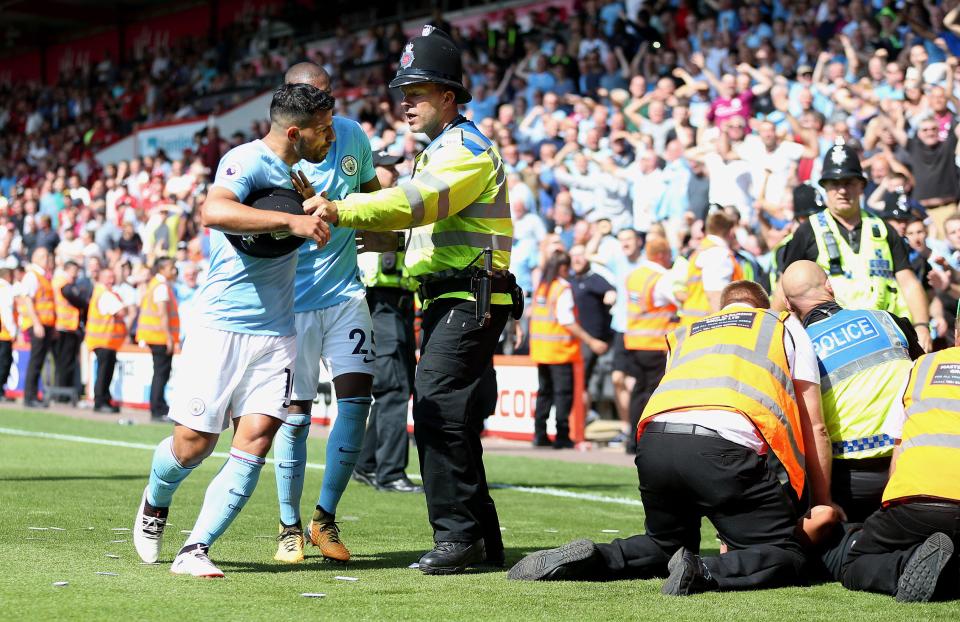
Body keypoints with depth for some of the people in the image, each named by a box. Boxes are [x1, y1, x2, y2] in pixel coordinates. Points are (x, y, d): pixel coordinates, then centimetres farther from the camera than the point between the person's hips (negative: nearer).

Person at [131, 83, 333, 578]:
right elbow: (215, 211, -35)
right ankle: (155, 504, 33)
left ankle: (195, 550, -6)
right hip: (221, 325, -7)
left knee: (256, 440, -9)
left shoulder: (292, 170, 14)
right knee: (194, 442, 0)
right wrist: (290, 220, -38)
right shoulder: (248, 161, -13)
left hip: (276, 330, 7)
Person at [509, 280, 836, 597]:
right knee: (786, 556, 5)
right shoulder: (786, 326, 27)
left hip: (655, 441, 5)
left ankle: (591, 559, 2)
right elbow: (814, 428, 21)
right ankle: (704, 573, -21)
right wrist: (823, 505, 29)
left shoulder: (683, 335, 37)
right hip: (727, 444, -5)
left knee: (667, 543, 28)